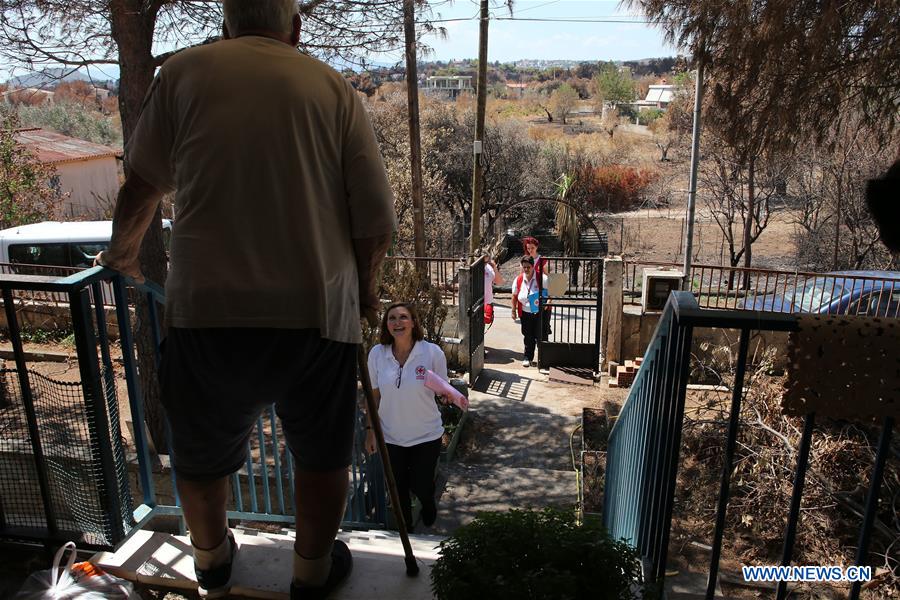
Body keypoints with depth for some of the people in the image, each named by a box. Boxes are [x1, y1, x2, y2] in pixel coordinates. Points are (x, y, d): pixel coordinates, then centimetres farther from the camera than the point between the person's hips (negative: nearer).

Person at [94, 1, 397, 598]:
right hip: (318, 310, 0)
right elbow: (378, 220, -1)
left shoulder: (183, 71, 6)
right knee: (322, 456, 22)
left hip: (208, 308, 1)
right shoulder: (333, 88, 5)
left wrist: (123, 249, 34)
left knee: (204, 454, 26)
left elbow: (143, 185, 14)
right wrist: (362, 284, 17)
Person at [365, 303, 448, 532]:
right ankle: (405, 528, 47)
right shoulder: (377, 353, -11)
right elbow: (374, 394, 0)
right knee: (398, 489, 17)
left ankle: (428, 505, 54)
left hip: (426, 436, -2)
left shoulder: (432, 352, -18)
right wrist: (370, 430, 3)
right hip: (390, 437, 2)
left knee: (421, 486, 15)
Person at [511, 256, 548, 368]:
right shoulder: (518, 279, -2)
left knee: (540, 336, -1)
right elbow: (514, 296, 9)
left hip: (540, 312, -3)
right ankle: (528, 358, 24)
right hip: (525, 313, 3)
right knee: (528, 336, 11)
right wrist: (514, 310, 9)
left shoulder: (541, 278, -13)